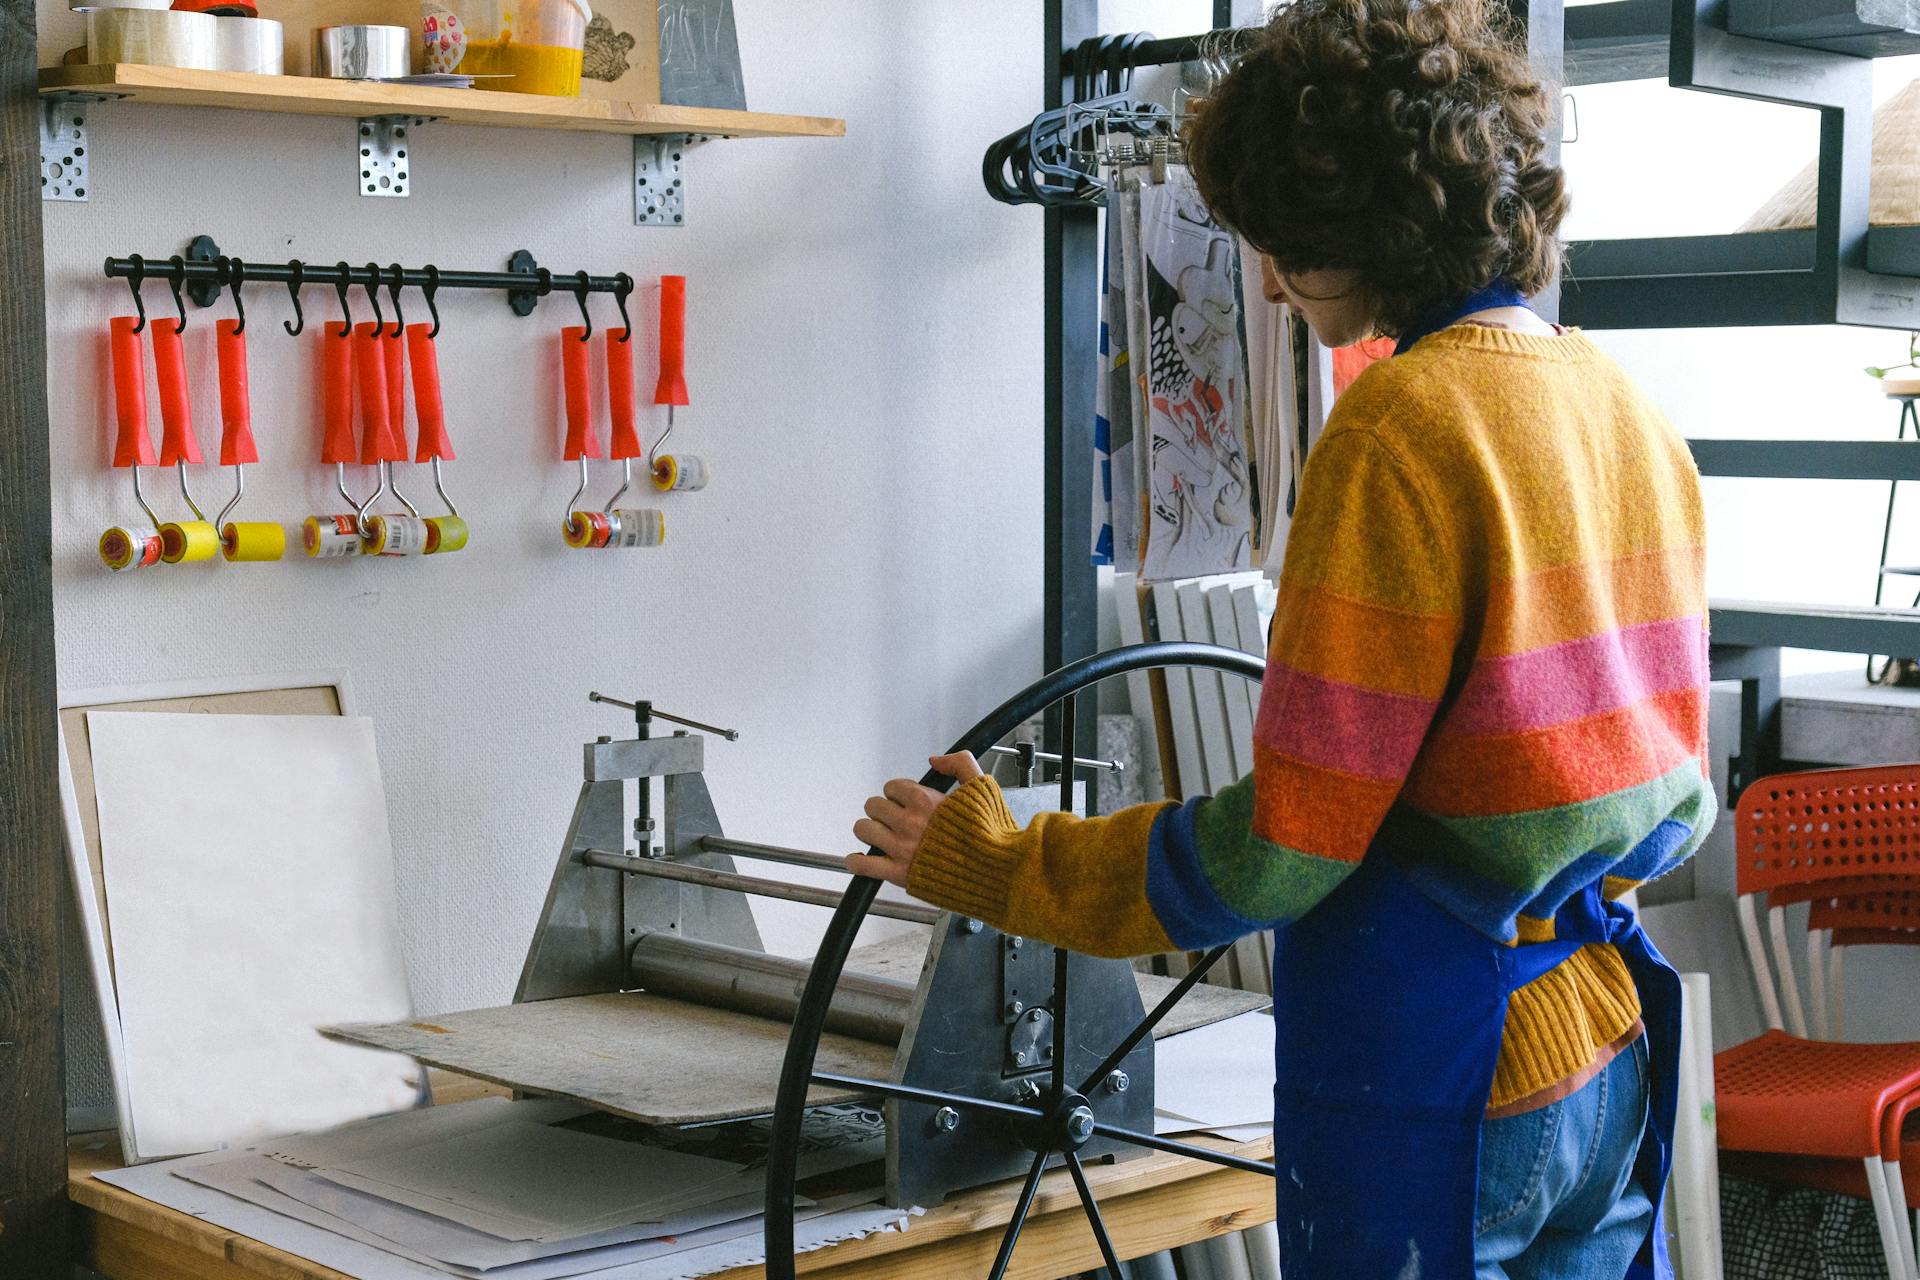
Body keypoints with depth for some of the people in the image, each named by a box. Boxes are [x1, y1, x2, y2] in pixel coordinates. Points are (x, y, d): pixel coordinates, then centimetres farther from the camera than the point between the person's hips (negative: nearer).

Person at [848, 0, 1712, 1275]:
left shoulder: (1400, 432, -19)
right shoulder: (1629, 409, 5)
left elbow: (1280, 851, -20)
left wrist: (987, 862, -8)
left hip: (1432, 1090, -8)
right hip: (1609, 1066, 8)